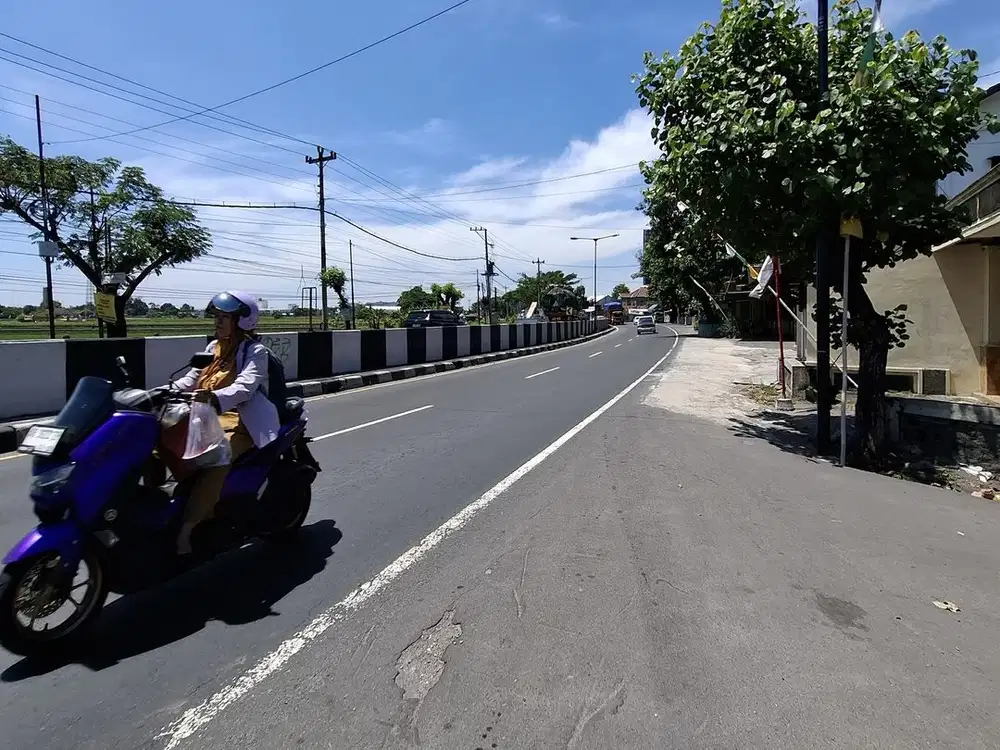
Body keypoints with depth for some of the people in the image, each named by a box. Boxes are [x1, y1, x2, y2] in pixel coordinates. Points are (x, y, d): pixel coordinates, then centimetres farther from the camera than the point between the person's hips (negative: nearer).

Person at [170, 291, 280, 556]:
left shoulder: (255, 351, -3)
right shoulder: (214, 347, 19)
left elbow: (244, 387, -20)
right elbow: (191, 380, 14)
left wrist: (214, 398, -38)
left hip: (240, 421, -7)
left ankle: (186, 529, -33)